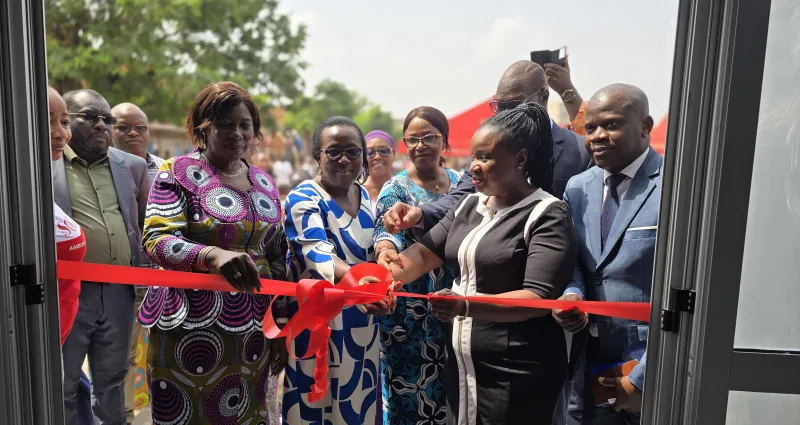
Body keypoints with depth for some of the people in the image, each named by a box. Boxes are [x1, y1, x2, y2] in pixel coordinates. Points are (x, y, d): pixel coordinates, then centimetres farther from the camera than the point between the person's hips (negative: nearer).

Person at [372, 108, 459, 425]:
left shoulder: (461, 183, 9)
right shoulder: (395, 189, -4)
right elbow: (387, 229, -23)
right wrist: (385, 254, -43)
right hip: (412, 309, -3)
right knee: (411, 391, 3)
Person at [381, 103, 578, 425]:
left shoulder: (547, 216, -14)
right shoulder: (470, 205, 8)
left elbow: (539, 297, -22)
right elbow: (426, 252, 4)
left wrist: (467, 306, -34)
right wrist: (392, 271, -16)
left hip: (515, 374, -6)